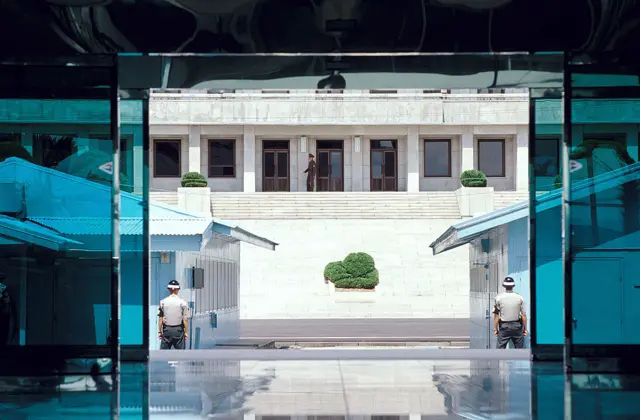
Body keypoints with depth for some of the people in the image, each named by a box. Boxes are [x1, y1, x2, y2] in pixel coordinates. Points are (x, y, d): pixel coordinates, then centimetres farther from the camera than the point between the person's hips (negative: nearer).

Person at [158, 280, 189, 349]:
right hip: (178, 330, -1)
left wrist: (159, 331, 7)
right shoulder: (182, 302, -5)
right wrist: (186, 332, 0)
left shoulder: (163, 302, 1)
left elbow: (160, 319, 1)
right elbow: (185, 319, -6)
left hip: (167, 329, 1)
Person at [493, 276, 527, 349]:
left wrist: (495, 328, 3)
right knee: (519, 348, 8)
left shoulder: (499, 298, -5)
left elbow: (496, 315, -4)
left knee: (500, 348, 1)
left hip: (504, 326, -1)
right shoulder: (520, 298, -3)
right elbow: (524, 315, -3)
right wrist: (525, 328, 5)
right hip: (517, 326, 1)